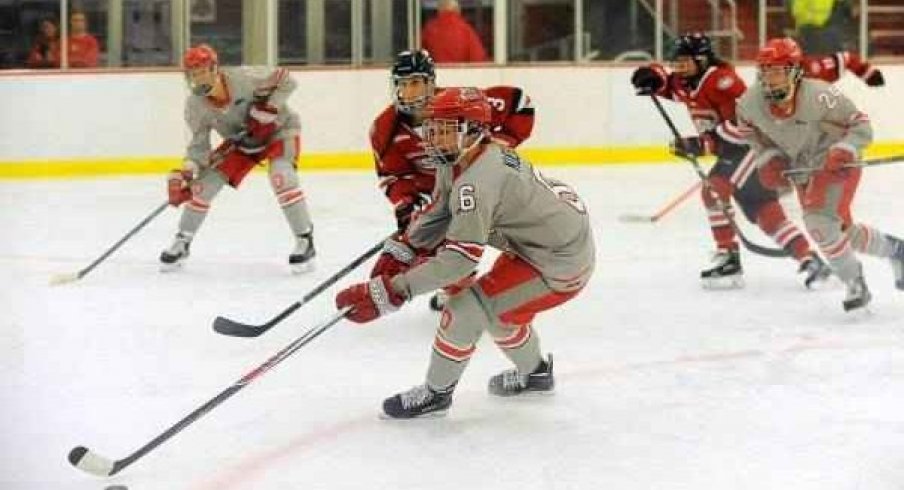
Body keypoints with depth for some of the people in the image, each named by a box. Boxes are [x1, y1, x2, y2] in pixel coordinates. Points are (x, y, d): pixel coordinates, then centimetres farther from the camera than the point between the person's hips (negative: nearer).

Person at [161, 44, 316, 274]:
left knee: (282, 177, -31)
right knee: (204, 183, -3)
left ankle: (305, 240, -19)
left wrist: (268, 110, -30)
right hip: (240, 140, 5)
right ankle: (182, 243, 16)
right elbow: (199, 144, -12)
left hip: (278, 128, -5)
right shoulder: (195, 106, -18)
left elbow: (286, 80, -21)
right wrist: (184, 174, -26)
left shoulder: (244, 78, -33)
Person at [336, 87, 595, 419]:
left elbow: (458, 260, -34)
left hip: (558, 265, -10)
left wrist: (388, 292, -33)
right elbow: (438, 214, 13)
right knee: (496, 305, 26)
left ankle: (436, 393, 5)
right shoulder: (455, 162, 0)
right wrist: (397, 253, 2)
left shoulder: (478, 182, -30)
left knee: (468, 308, -12)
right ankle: (535, 374, 47)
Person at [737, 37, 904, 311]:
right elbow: (752, 133, 5)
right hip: (802, 170, 6)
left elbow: (861, 127, -21)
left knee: (821, 221, -25)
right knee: (843, 231, 13)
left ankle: (855, 283, -7)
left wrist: (844, 151, -37)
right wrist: (770, 160, -10)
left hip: (837, 164, -6)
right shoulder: (750, 103, -16)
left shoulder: (820, 96, -31)